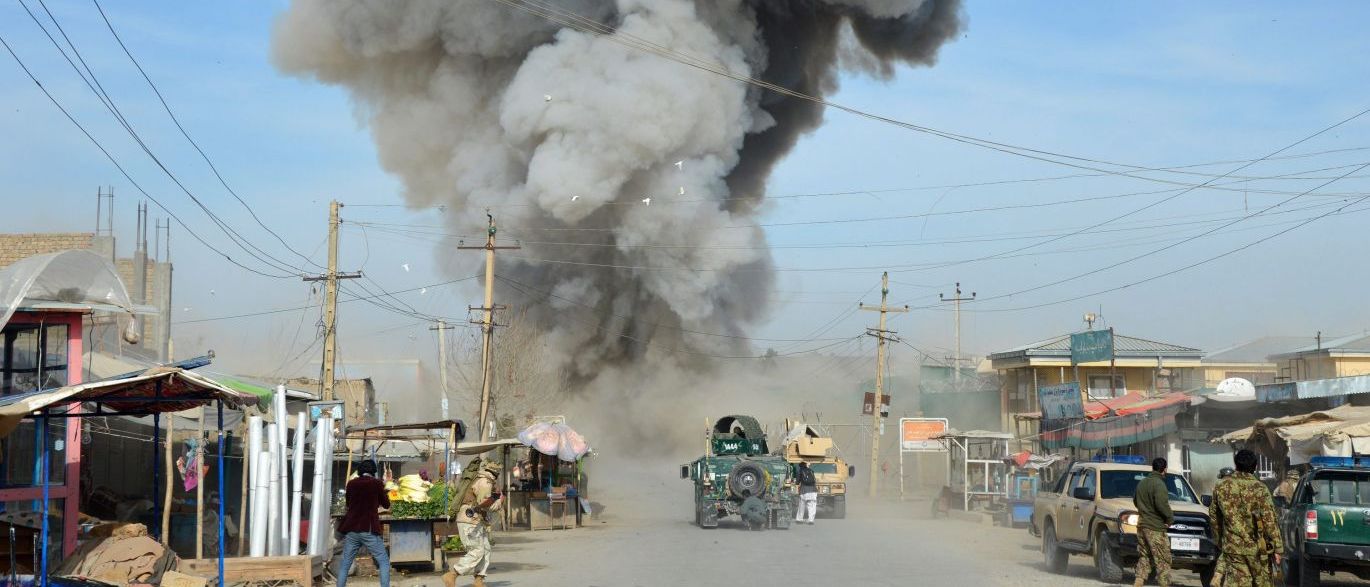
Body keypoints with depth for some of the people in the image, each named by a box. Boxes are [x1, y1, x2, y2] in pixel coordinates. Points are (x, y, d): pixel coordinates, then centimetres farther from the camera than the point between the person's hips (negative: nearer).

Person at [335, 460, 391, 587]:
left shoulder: (351, 484, 7)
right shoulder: (376, 483, -2)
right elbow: (386, 504, 9)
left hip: (351, 530, 3)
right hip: (369, 530, -3)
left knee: (344, 565, 10)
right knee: (384, 562, 3)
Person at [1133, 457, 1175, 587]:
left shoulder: (1142, 483, 13)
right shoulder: (1158, 484, -14)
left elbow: (1135, 501, 25)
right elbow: (1161, 504, -25)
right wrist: (1170, 518, -11)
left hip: (1142, 525, 8)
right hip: (1155, 527, -8)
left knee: (1144, 557, 12)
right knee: (1162, 561, -2)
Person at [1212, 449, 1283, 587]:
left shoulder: (1221, 488, 2)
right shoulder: (1259, 489, -11)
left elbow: (1215, 520, 11)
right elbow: (1269, 521, -12)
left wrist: (1220, 543, 22)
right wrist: (1276, 548, -5)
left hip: (1231, 548, 3)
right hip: (1257, 548, -3)